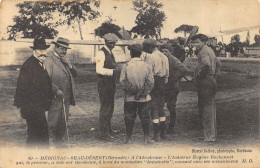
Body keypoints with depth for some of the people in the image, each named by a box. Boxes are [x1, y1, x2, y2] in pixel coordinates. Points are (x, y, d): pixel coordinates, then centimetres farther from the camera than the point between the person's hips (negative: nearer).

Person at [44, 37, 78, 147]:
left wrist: (69, 65, -4)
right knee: (54, 121, -2)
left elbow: (74, 75, 13)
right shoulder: (49, 61, -6)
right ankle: (56, 140, 9)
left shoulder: (66, 60, 18)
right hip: (56, 97, -7)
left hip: (67, 97, 7)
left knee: (64, 121, 11)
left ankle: (60, 141, 22)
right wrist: (56, 90, -20)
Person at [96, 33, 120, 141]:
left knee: (110, 108, 17)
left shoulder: (110, 53, 16)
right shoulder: (101, 53, -13)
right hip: (104, 84, -9)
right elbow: (99, 69, -22)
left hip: (111, 84, 9)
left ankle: (108, 129, 29)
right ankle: (103, 133, 0)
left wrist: (116, 69, 6)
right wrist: (112, 71, -29)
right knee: (105, 109, -6)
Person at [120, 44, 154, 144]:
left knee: (129, 117, 10)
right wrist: (145, 92, 3)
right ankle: (147, 138, 15)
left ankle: (128, 137, 16)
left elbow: (122, 81, -10)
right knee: (145, 117, 11)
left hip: (130, 98, -1)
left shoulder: (126, 66, -7)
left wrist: (128, 89, 4)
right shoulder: (146, 66, -4)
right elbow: (151, 81, -6)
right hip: (144, 98, 1)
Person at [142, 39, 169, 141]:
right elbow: (167, 73, 15)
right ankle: (163, 132, 21)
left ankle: (156, 134, -2)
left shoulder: (150, 57, -11)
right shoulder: (164, 57, 12)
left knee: (154, 108, -3)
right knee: (161, 108, 15)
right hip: (162, 84, 7)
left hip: (154, 83, -7)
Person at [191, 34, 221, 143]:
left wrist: (200, 74, -18)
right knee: (210, 107, 15)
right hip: (211, 81, 10)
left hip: (205, 82, -10)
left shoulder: (203, 51, -14)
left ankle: (209, 136, -3)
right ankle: (213, 134, 24)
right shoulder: (209, 50, 19)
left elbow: (206, 64, -33)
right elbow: (218, 64, 31)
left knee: (205, 110, -6)